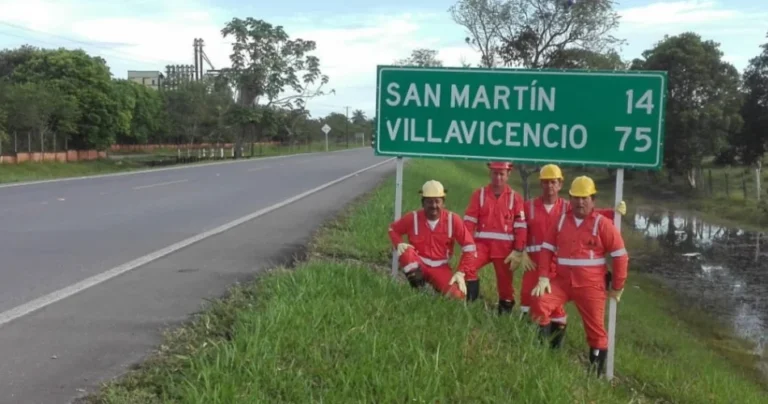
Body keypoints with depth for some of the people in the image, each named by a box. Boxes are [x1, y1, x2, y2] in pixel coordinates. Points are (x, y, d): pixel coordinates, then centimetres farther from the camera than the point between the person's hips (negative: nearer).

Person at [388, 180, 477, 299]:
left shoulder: (453, 220, -12)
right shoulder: (413, 218, -12)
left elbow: (469, 246, -8)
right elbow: (393, 229, 6)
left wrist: (461, 273, -14)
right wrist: (399, 244, -15)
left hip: (440, 268, 1)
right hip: (418, 264, -1)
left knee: (457, 295, -23)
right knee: (405, 251, -33)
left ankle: (437, 286, 15)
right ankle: (418, 288, -12)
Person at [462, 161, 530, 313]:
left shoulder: (515, 197, 5)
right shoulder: (479, 194, 7)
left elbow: (521, 227, 2)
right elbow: (469, 222, 1)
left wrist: (518, 251, -6)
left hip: (505, 247, 0)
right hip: (482, 244, 0)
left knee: (505, 283, 4)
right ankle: (471, 303, -11)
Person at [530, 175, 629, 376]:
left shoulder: (602, 224, -5)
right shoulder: (561, 220, 6)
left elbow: (621, 256, -4)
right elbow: (547, 249, 6)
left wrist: (617, 287, -3)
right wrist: (543, 277, -5)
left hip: (591, 285, -3)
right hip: (561, 280, 3)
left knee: (596, 330, 5)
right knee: (540, 303, -18)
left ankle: (596, 373, 19)